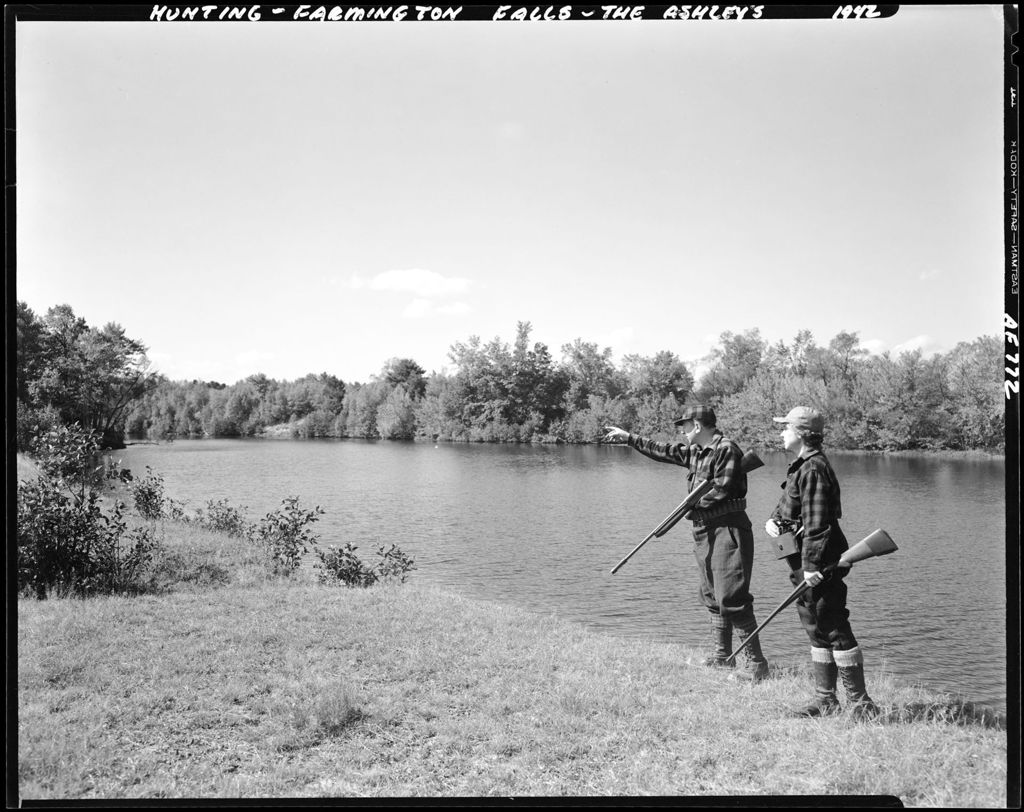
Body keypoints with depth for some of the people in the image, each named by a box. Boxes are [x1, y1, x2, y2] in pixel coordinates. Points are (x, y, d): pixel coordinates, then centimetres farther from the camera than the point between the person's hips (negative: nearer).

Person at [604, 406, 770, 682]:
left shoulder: (726, 449, -12)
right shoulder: (695, 452, 15)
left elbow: (721, 490, -19)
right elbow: (661, 451, 25)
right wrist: (628, 437, 29)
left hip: (727, 530, -10)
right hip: (704, 532, 10)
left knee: (732, 598, -12)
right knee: (712, 597, 14)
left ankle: (755, 663, -7)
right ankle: (721, 656, 24)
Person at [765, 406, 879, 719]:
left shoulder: (813, 469, -18)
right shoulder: (801, 466, 15)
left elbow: (815, 521, -23)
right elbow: (787, 504, 22)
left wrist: (811, 564, -24)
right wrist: (773, 521, 1)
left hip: (821, 563, -11)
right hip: (809, 561, 11)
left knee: (833, 628, -5)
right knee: (815, 627, 15)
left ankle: (861, 703, 3)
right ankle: (826, 699, 25)